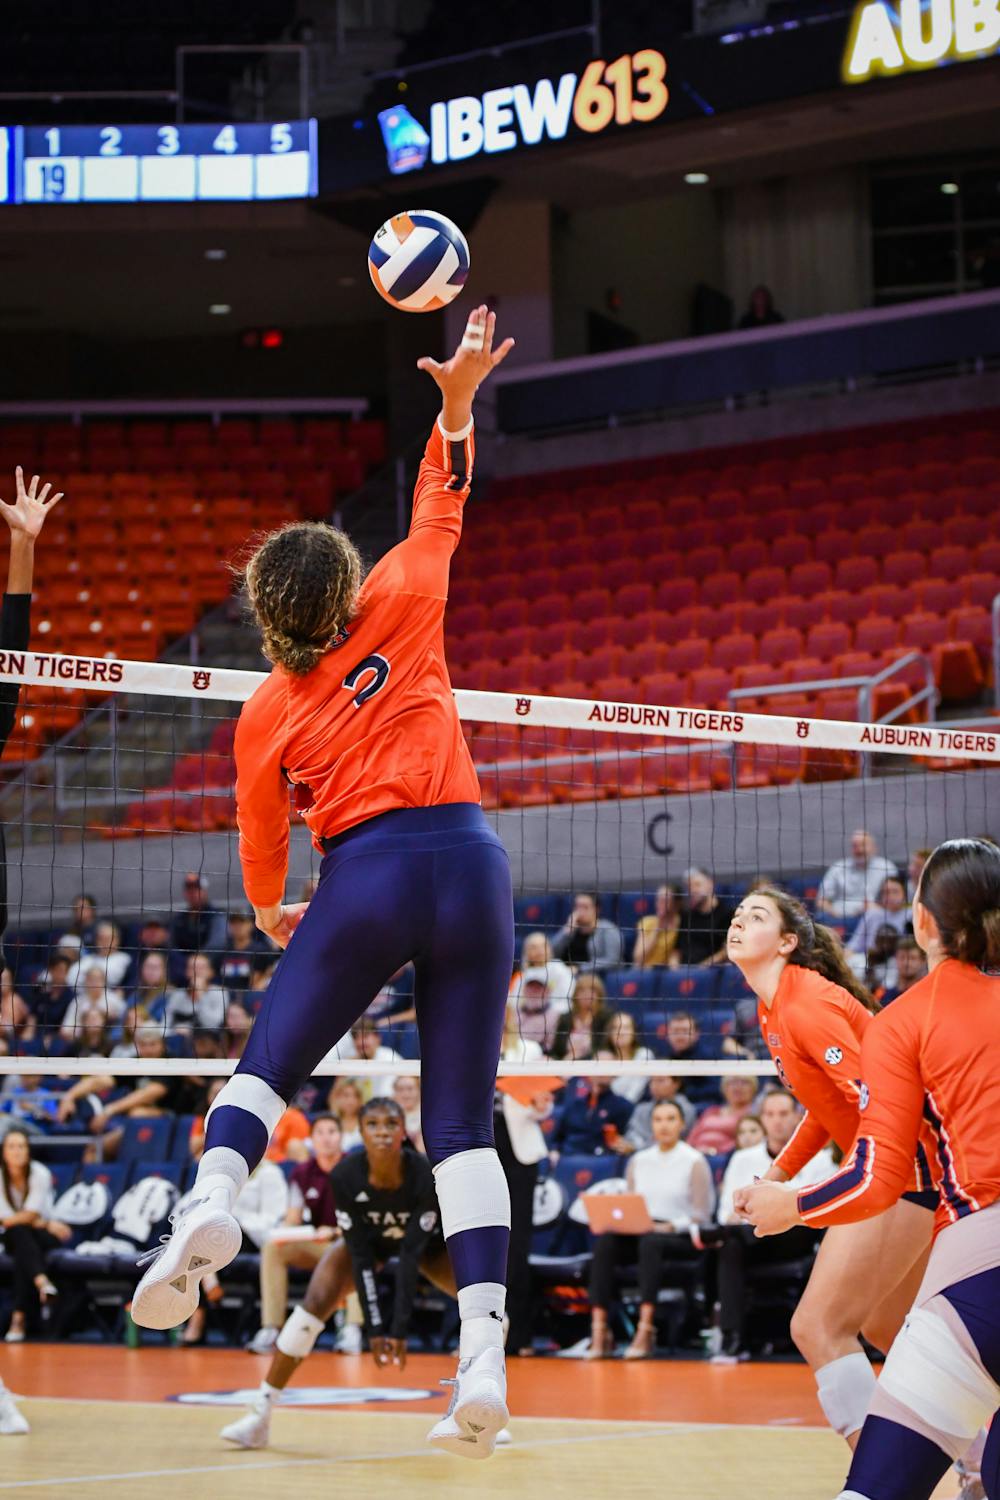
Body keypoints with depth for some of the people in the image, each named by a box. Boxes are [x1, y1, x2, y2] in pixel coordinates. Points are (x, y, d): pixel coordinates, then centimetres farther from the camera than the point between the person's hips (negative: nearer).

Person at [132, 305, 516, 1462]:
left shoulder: (265, 716, 8)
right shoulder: (402, 612, 6)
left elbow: (263, 849, 18)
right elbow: (438, 509, 21)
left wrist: (273, 915, 38)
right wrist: (456, 401, 22)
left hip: (366, 874, -1)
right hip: (470, 862, 2)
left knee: (267, 1067, 10)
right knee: (462, 1120, 1)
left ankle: (212, 1202, -24)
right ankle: (484, 1357, -11)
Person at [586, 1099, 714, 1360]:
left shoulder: (695, 1162, 2)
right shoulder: (638, 1161, 17)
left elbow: (701, 1214, -3)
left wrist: (670, 1226, -18)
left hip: (681, 1238, -4)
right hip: (640, 1231, 4)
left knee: (650, 1241, -39)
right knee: (604, 1242, -28)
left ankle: (645, 1329, -45)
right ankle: (599, 1331, -35)